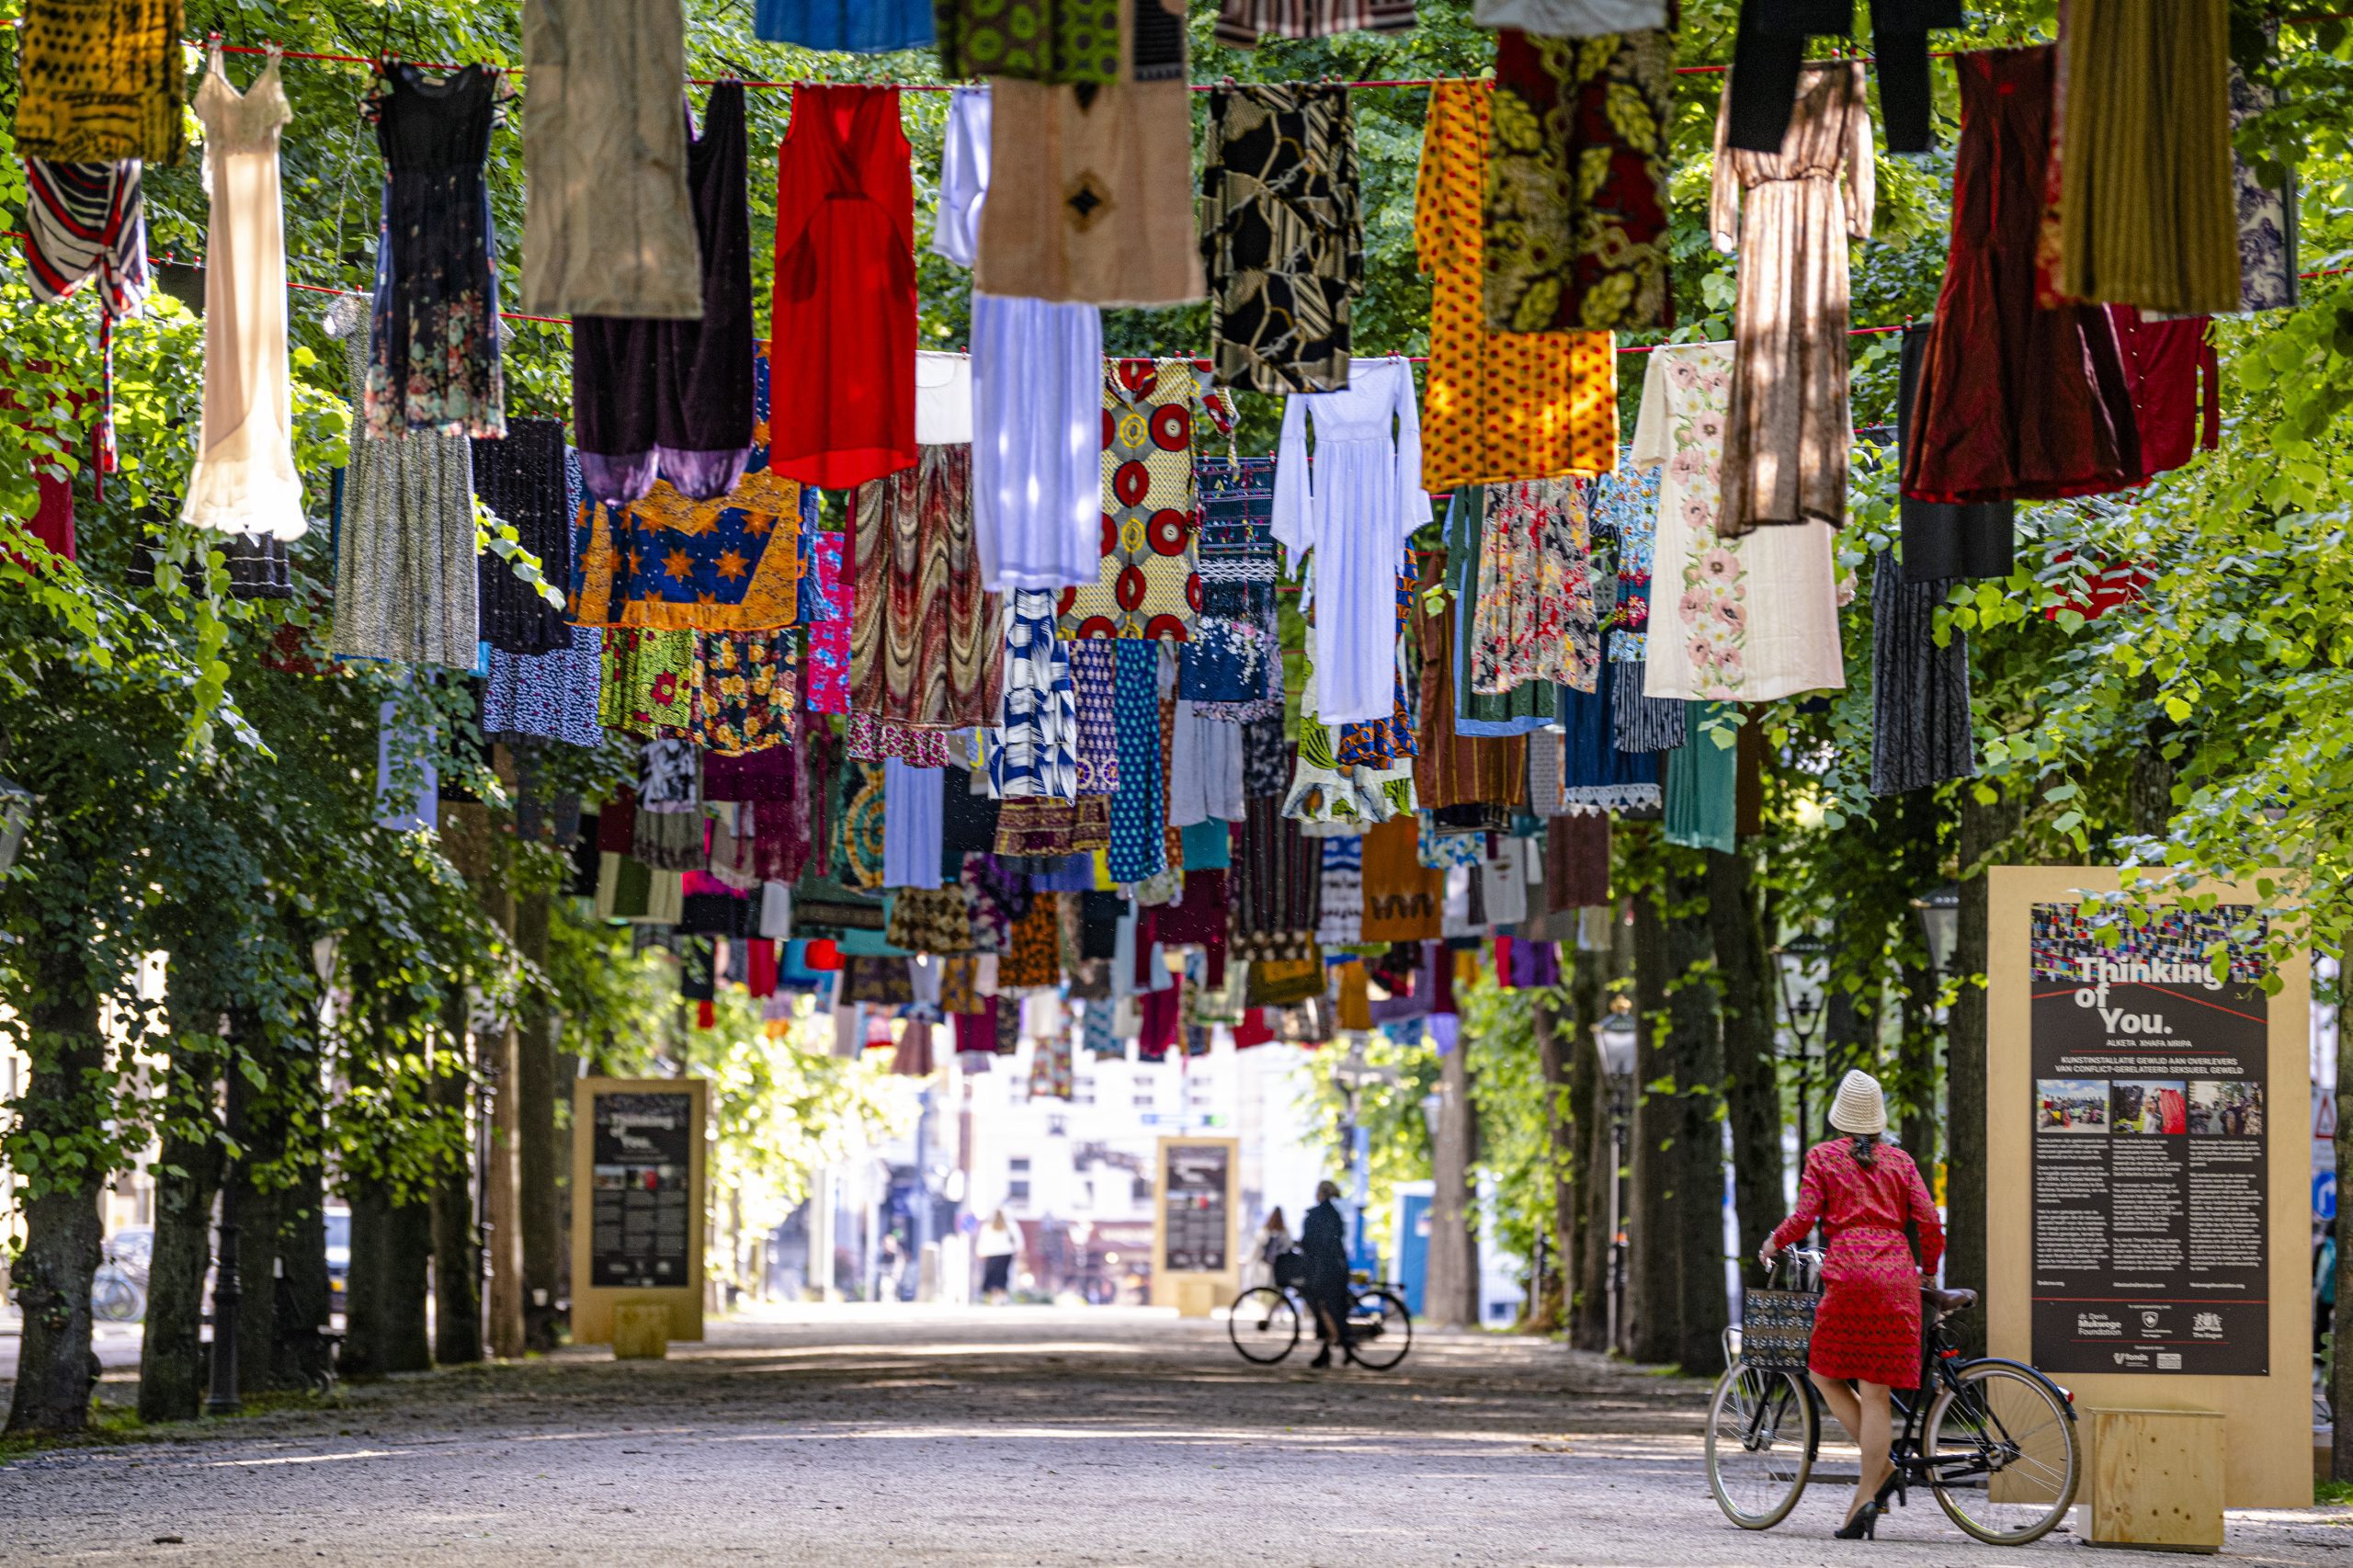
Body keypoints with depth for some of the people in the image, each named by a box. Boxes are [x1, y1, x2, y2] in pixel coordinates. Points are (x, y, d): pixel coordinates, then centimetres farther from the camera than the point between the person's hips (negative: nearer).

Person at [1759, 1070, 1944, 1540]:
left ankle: (1880, 1459, -4)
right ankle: (1864, 1501, -2)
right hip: (1898, 1274, 3)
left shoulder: (1823, 1157, 8)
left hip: (1850, 1270, -3)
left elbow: (1804, 1217, -1)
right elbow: (1929, 1221, 7)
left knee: (1824, 1373, 12)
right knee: (1875, 1391, 2)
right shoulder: (1899, 1161, 15)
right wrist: (1928, 1272, 22)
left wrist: (1773, 1244, 18)